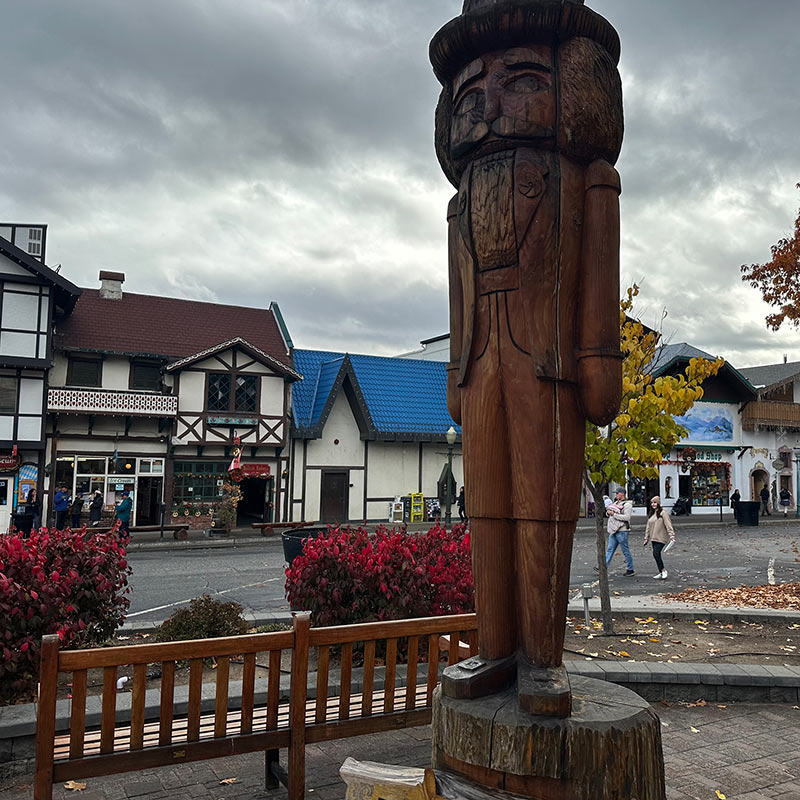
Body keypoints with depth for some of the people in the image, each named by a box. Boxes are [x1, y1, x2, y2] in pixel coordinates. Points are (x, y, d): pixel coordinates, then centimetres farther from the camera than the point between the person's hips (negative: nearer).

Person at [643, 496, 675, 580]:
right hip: (653, 538, 8)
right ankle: (661, 573, 17)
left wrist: (672, 536, -23)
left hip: (661, 538, -8)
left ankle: (664, 571, -7)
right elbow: (648, 527, 19)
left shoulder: (662, 513, -10)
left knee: (656, 553, -17)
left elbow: (668, 525, -16)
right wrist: (646, 538, 18)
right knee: (656, 555, 9)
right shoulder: (652, 514, 15)